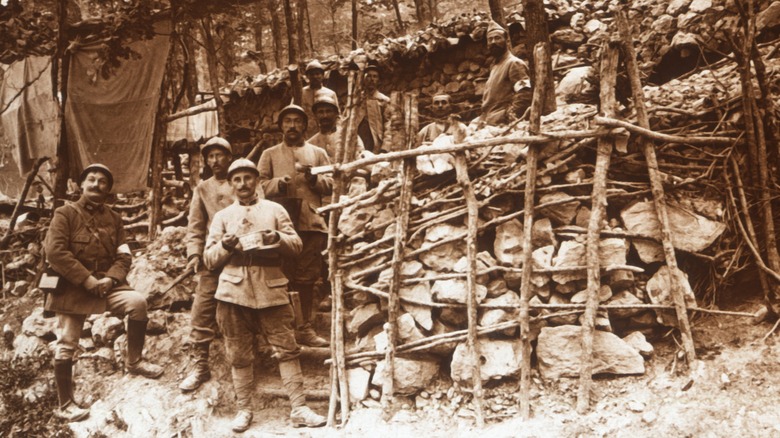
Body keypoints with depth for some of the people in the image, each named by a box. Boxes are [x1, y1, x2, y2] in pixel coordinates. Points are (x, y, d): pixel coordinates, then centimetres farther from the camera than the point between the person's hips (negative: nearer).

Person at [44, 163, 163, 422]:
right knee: (66, 346, 1)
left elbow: (124, 256, 4)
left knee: (138, 302, -23)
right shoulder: (65, 213, -4)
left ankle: (134, 361, -4)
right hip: (71, 288, -3)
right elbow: (55, 252, -16)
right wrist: (87, 279, -21)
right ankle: (65, 405, 17)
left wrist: (110, 279, -17)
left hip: (105, 283, 3)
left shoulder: (114, 219, 10)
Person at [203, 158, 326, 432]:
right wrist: (224, 246, -10)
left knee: (287, 349, -3)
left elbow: (296, 246, 6)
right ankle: (244, 410, 16)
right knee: (240, 355, 5)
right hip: (234, 291, 1)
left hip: (271, 289, -1)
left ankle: (299, 409, 1)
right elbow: (208, 260, 11)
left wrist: (279, 238, -15)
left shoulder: (275, 210, 13)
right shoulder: (222, 216, 15)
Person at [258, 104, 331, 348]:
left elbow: (330, 185, 10)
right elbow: (259, 185, 6)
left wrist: (313, 178, -9)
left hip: (311, 223, 1)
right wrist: (278, 183, -13)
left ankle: (305, 328, 11)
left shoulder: (318, 153, 19)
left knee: (307, 278, 3)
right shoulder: (270, 154, 18)